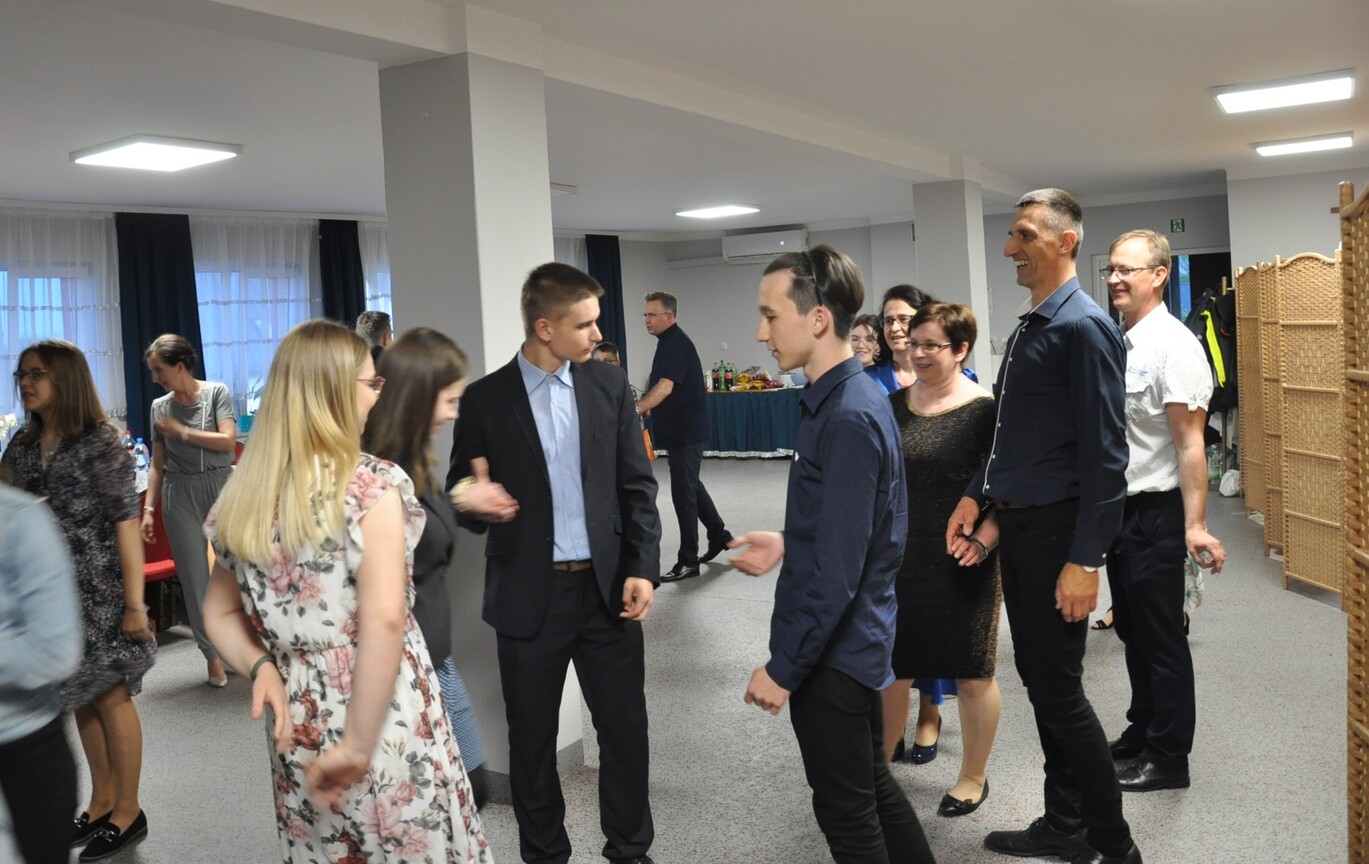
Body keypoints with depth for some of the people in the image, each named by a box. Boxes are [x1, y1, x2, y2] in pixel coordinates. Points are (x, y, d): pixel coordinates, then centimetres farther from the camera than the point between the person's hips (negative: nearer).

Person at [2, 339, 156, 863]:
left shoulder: (100, 443, -13)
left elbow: (126, 523, -15)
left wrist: (134, 601, -18)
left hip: (99, 592, -6)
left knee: (111, 697, 3)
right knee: (82, 698, 15)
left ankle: (128, 813, 18)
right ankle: (102, 802, 31)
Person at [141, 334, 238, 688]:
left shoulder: (216, 393, -1)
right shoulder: (159, 406, 8)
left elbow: (229, 441, -11)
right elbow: (157, 463, 10)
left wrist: (181, 431, -7)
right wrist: (148, 508, 5)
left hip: (221, 486, -3)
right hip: (180, 496, 3)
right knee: (195, 577, 3)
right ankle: (213, 655, 11)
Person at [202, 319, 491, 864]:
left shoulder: (243, 496, 4)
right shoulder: (373, 484, -15)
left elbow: (218, 614, 14)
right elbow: (383, 621, -25)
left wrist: (261, 668, 0)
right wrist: (358, 743, -20)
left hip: (299, 724, 6)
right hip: (386, 722, -5)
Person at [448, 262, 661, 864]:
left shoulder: (610, 386, 2)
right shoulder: (485, 399, -4)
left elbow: (637, 486, 3)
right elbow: (462, 496, 2)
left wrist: (642, 568, -5)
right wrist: (474, 503, -21)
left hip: (607, 588, 2)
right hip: (529, 596, -1)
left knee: (625, 729, 10)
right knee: (532, 739, 12)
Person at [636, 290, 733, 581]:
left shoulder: (677, 344, -19)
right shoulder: (668, 341, 13)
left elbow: (665, 386, -32)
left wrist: (635, 409, -42)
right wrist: (648, 408, 16)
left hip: (685, 431, -10)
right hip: (680, 429, 10)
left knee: (683, 493, -5)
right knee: (691, 487, 19)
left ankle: (688, 562, 2)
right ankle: (719, 536, 34)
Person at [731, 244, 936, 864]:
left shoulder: (848, 420, -24)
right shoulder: (853, 398, 5)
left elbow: (836, 573, -25)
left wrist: (783, 668, -19)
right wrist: (787, 545, 9)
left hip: (831, 651, -9)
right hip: (854, 642, 9)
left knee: (846, 810, 9)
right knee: (873, 787, 23)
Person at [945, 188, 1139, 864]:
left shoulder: (1085, 327, -15)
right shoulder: (1028, 327, 13)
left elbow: (1105, 454, -19)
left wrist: (1085, 560, -21)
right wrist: (977, 496, 12)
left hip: (1057, 531, -9)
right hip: (1016, 528, 9)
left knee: (1059, 692, -1)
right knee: (1037, 679, 16)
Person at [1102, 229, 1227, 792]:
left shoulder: (1173, 345, -16)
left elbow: (1190, 443, -20)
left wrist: (1195, 525, -24)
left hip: (1156, 513, -8)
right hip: (1119, 507, 8)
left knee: (1162, 639, 3)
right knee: (1132, 630, 19)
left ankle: (1169, 758, 17)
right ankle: (1143, 730, 36)